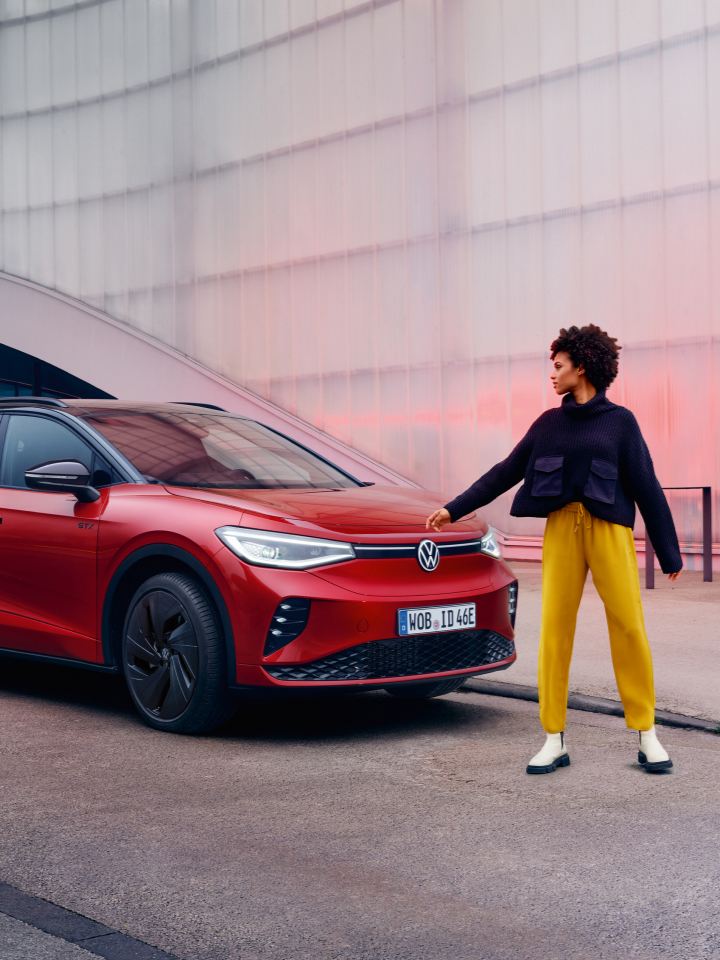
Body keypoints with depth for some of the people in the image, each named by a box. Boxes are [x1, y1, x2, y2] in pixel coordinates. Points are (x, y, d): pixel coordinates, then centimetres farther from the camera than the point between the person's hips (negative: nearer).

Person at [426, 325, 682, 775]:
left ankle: (648, 736, 4)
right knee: (554, 628, -3)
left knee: (629, 626, -7)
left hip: (610, 529, -2)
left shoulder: (619, 421, 4)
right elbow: (506, 472, 17)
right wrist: (454, 509, 15)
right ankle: (555, 740, 4)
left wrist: (669, 552, 3)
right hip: (561, 529, 3)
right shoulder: (549, 424, 12)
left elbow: (647, 487, 4)